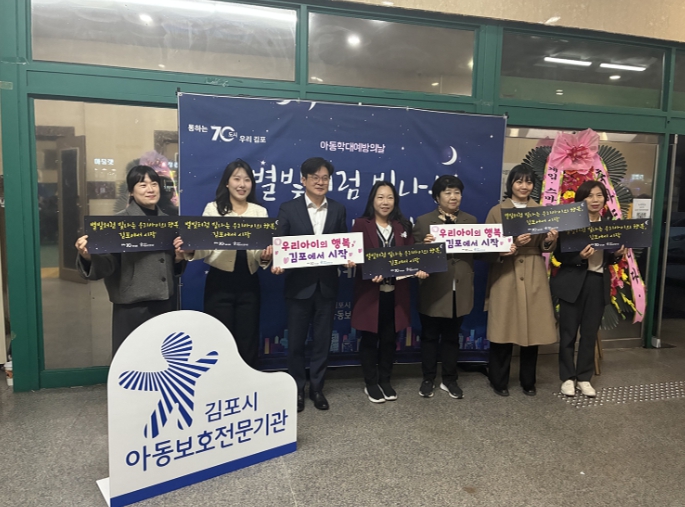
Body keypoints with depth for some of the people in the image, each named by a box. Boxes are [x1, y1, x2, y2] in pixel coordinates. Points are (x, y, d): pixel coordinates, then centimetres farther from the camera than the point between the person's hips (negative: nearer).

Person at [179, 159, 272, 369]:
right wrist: (191, 251, -25)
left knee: (248, 342, 10)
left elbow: (263, 253, 4)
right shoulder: (213, 208, 2)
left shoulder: (260, 212, 9)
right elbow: (205, 247, -5)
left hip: (248, 284, 2)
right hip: (219, 283, -2)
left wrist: (265, 257, -18)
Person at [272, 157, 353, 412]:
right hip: (299, 285, -2)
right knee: (296, 341, 9)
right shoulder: (288, 209, -2)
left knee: (322, 340, 12)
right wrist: (277, 264, -22)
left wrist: (348, 259, -13)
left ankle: (316, 387, 28)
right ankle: (297, 389, 26)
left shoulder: (338, 210, 6)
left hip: (327, 285, 2)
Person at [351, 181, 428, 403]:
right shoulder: (361, 224, -3)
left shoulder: (404, 226, 9)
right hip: (369, 292, -3)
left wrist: (418, 269, -14)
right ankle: (370, 384, 22)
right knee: (370, 339, 8)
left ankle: (385, 381, 28)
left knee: (390, 339, 12)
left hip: (396, 292, 4)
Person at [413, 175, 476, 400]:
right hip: (433, 291, -2)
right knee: (429, 336, 10)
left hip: (459, 291, 2)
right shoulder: (423, 221, 0)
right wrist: (425, 244, -26)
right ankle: (428, 379, 25)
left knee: (452, 337, 15)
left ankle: (450, 379, 28)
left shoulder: (471, 220, 9)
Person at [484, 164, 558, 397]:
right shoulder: (497, 211, 1)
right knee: (503, 329, 0)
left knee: (533, 328, 6)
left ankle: (528, 381, 22)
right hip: (505, 276, -3)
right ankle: (499, 381, 16)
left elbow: (545, 247, 10)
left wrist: (550, 240, -12)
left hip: (534, 277, 3)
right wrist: (513, 244, -20)